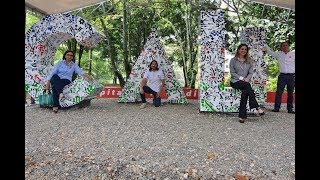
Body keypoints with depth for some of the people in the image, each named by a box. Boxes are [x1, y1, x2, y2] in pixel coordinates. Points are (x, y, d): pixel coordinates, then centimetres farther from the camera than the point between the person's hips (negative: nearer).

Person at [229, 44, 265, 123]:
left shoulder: (249, 61, 15)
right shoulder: (233, 60, 5)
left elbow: (251, 72, 9)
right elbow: (232, 72, -1)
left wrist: (247, 79, -12)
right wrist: (241, 78, -13)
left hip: (245, 82, 2)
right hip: (235, 82, -2)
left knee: (245, 91, -31)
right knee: (247, 86, -33)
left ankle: (242, 116, -30)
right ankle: (257, 107, -33)